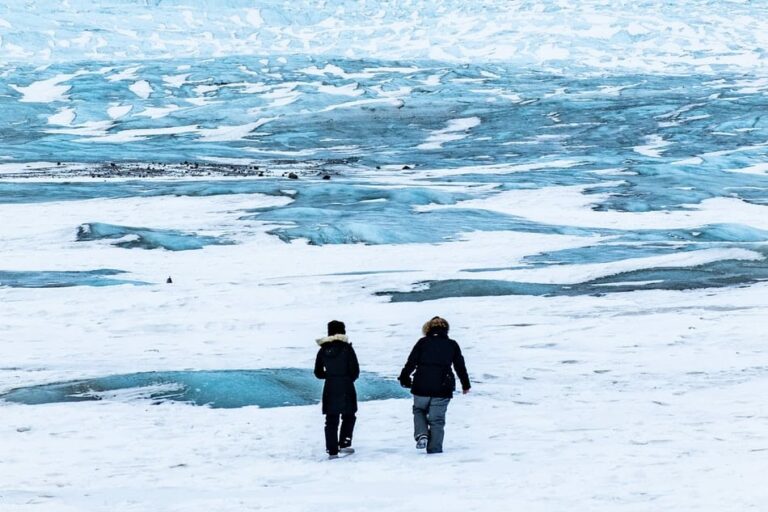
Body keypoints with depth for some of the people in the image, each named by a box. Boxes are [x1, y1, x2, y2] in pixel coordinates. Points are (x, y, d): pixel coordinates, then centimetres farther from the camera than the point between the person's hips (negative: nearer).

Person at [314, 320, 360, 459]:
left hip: (330, 389, 3)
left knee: (331, 420, 7)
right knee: (348, 416, 15)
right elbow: (355, 370, -8)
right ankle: (344, 444, 3)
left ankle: (332, 450, 4)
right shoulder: (347, 348, -9)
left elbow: (318, 372, 7)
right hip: (346, 388, -3)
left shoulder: (323, 350, 2)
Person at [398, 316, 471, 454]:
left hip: (421, 388, -1)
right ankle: (434, 449, 2)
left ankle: (421, 434, 1)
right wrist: (466, 385, 26)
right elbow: (460, 366, 13)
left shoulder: (422, 343, 2)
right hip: (442, 390, 1)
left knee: (419, 410, 23)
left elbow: (411, 363, 0)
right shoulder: (452, 345, 7)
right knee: (437, 420, 7)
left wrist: (404, 379, 13)